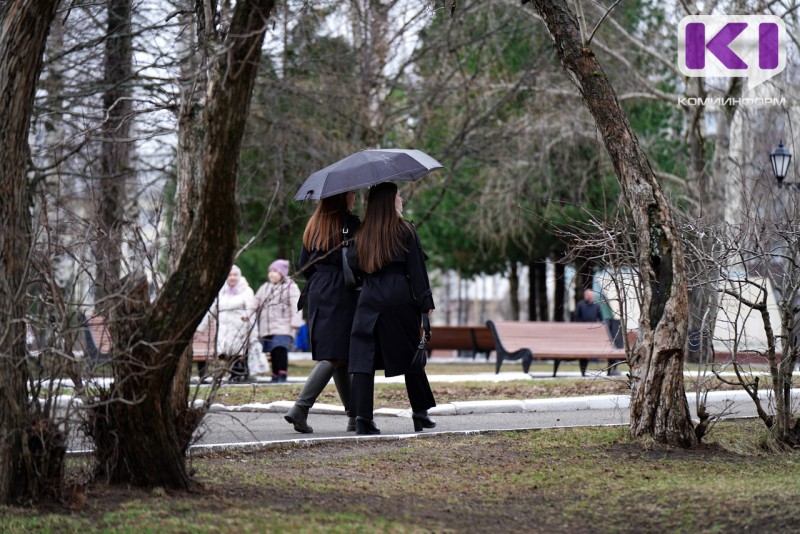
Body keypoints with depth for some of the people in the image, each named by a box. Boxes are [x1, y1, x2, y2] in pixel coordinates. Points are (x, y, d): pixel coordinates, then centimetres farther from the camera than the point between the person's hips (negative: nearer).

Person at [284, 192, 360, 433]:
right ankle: (300, 408, -21)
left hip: (317, 294, 7)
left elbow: (304, 267, 15)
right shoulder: (350, 223, -7)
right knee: (334, 355, -9)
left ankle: (354, 414, 14)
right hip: (342, 294, -7)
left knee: (339, 357, 10)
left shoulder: (314, 225, 13)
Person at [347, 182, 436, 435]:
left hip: (369, 300, 2)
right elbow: (416, 269, -3)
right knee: (410, 357, 8)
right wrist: (426, 302, -2)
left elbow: (353, 263, 3)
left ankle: (362, 416, -13)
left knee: (363, 357, -2)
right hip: (399, 300, -2)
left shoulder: (363, 234, 8)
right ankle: (420, 413, 13)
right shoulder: (405, 230, -1)